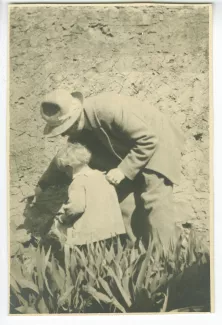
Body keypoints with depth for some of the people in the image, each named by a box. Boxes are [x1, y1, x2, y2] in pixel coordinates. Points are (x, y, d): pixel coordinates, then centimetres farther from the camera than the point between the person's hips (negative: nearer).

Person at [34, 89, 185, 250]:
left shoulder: (109, 109, -34)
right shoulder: (81, 127, -7)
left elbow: (148, 140, -29)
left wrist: (123, 170, -28)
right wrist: (42, 186, 12)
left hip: (157, 143, -7)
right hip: (130, 150, 8)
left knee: (156, 204, -15)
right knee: (125, 202, 6)